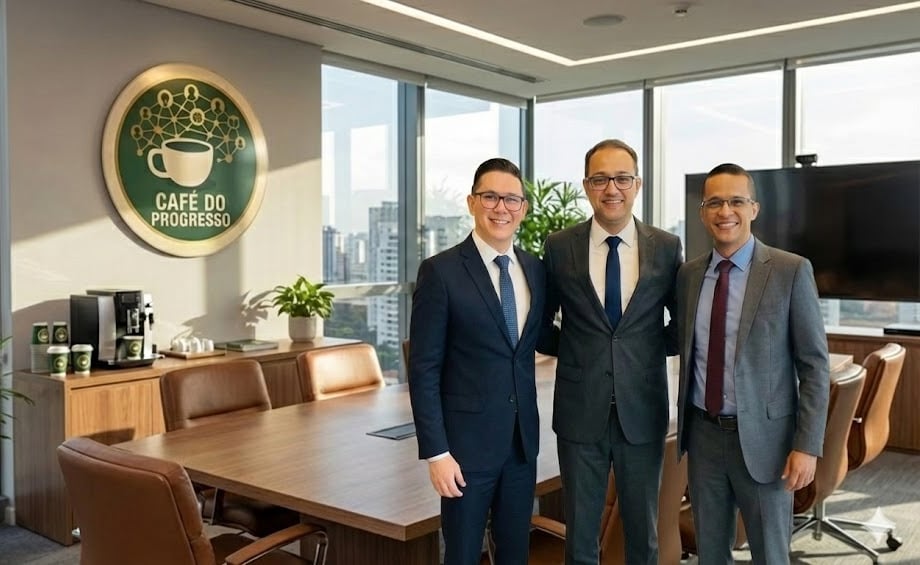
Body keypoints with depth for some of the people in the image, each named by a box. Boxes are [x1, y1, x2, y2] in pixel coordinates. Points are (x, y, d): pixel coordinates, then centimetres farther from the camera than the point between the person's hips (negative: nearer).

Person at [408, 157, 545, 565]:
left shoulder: (536, 269, 5)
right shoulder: (440, 272, -11)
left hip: (523, 440, 5)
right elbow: (423, 370, -12)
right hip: (467, 441, -5)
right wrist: (436, 452, -14)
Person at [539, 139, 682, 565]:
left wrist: (658, 347, -2)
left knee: (643, 531, 16)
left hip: (642, 413, 1)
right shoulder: (559, 247, -2)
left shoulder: (667, 247, -1)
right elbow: (538, 320, 8)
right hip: (580, 412, 0)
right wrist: (569, 350, -2)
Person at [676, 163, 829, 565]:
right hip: (703, 434, 4)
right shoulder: (688, 274, 4)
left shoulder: (791, 271, -8)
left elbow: (815, 365, -8)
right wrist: (683, 422, 12)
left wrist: (808, 445, -13)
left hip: (763, 437, -3)